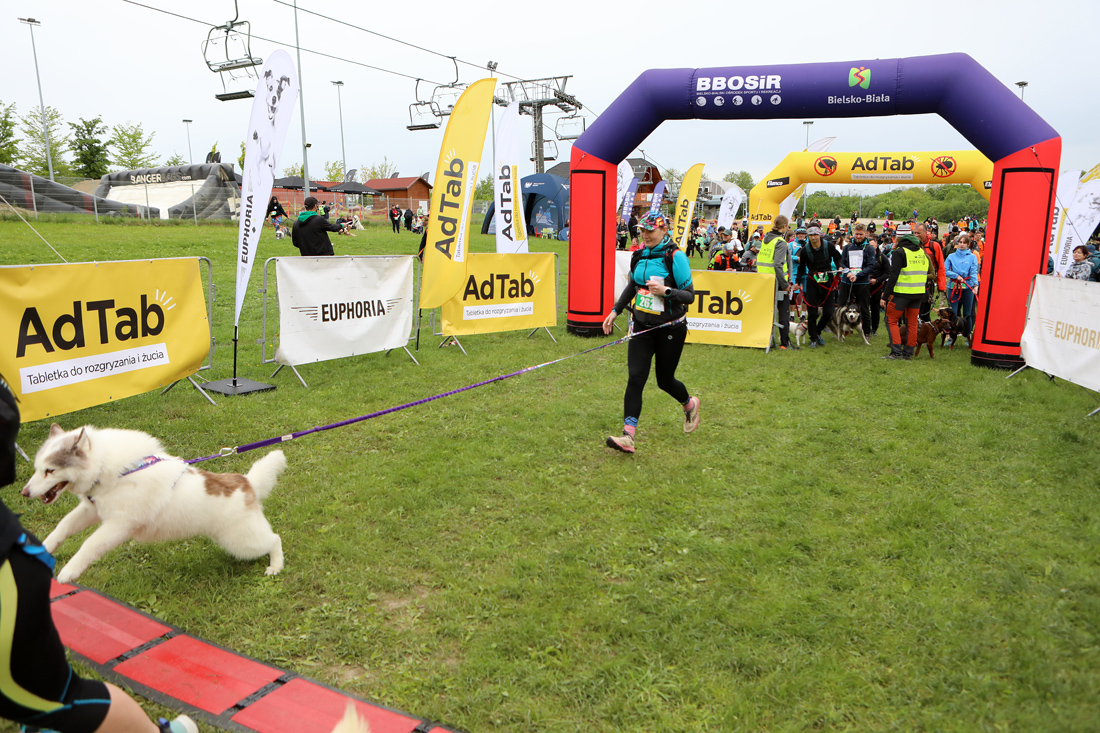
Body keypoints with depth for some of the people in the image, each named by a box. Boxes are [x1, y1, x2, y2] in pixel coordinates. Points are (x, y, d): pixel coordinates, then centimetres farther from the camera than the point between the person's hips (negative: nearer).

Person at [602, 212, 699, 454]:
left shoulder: (675, 257, -12)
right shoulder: (639, 256, 6)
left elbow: (689, 295, -12)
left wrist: (666, 290, -28)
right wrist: (615, 311, 18)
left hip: (670, 329, -4)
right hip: (642, 326, 4)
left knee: (665, 380, 9)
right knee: (635, 378, -9)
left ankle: (690, 404, 43)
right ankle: (628, 436, -10)